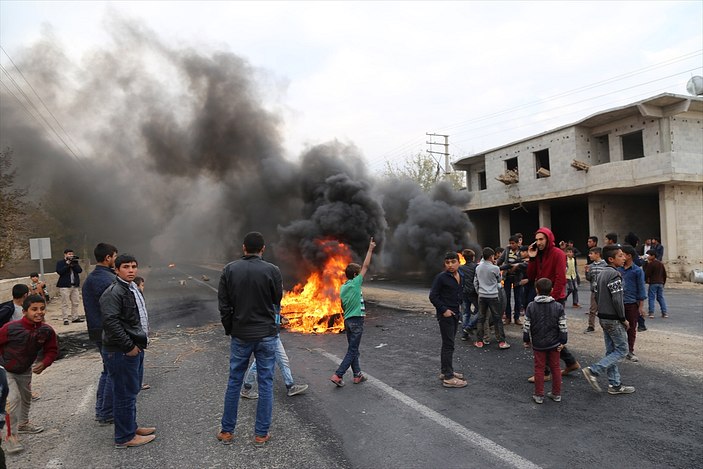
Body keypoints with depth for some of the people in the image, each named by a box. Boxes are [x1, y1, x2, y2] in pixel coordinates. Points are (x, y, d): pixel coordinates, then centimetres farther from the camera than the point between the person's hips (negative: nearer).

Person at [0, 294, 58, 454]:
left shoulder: (47, 330, -19)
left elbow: (52, 350, -7)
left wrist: (44, 364, -22)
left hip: (25, 370, 5)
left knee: (26, 397, 23)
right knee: (13, 398, -18)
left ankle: (23, 423, 49)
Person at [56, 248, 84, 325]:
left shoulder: (75, 262, 14)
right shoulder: (60, 263, 2)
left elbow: (80, 270, 1)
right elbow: (59, 271, -14)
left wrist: (73, 265, -10)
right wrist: (67, 264, -14)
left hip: (75, 285, 5)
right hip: (64, 286, -5)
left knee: (75, 303, 7)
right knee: (65, 303, -5)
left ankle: (74, 318, 15)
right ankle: (65, 319, -2)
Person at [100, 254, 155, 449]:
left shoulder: (132, 289, 14)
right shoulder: (113, 292, -19)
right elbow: (111, 322, -26)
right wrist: (129, 347, -22)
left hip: (135, 348, 10)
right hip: (121, 352, -10)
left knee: (132, 390, 21)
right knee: (125, 394, 0)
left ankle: (131, 427, 35)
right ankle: (124, 437, 13)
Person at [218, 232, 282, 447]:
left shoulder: (229, 270, -4)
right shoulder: (271, 270, -11)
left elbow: (223, 304, -2)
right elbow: (277, 300, 2)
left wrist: (229, 329, 10)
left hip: (240, 334, 2)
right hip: (266, 334, -2)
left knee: (234, 382, 14)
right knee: (266, 383, 8)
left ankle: (227, 431, 24)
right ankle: (261, 434, 15)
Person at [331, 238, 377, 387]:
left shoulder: (342, 288, 7)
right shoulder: (355, 284, -12)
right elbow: (366, 266, -10)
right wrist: (370, 249, -5)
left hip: (348, 320, 8)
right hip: (357, 321, -8)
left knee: (353, 349, 15)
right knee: (352, 351, -2)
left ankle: (357, 375, 23)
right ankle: (338, 375, -6)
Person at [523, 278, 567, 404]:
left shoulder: (531, 306, -9)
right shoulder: (558, 307, -7)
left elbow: (526, 326, -6)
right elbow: (563, 327, -6)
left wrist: (526, 340, 6)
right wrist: (563, 341, 4)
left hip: (538, 343, -1)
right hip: (554, 343, 1)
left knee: (539, 369, 7)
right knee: (555, 368, 14)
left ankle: (539, 395, 12)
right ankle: (556, 394, 23)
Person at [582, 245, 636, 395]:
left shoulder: (601, 273, 10)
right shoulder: (614, 274, -18)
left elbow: (597, 296, 14)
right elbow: (617, 300, -21)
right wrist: (624, 319, -13)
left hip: (603, 317, 9)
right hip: (614, 319, -9)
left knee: (611, 351, 12)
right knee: (621, 349, 0)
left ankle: (615, 385, 17)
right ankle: (593, 371, -8)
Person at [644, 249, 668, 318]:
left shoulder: (650, 264, -12)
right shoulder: (661, 263, 13)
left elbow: (647, 274, -13)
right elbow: (664, 274, 17)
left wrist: (646, 280, 3)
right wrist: (663, 282, 24)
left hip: (653, 283, -7)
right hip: (660, 283, 7)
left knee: (651, 298, -2)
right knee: (661, 297, 11)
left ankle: (651, 313, -5)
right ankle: (664, 313, 9)